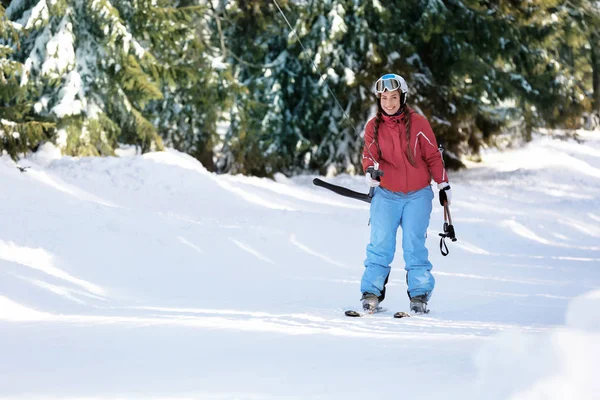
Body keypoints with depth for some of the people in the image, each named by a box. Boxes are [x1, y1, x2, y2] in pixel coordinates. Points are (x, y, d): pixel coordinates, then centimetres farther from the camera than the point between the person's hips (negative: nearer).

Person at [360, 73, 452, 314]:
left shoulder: (418, 123, -3)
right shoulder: (373, 127, 2)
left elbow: (432, 156, 3)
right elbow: (369, 154, 1)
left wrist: (443, 184, 6)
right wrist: (370, 169, -22)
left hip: (418, 195, -1)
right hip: (386, 194, 1)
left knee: (414, 245, -5)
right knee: (380, 244, -6)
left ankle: (420, 295, 3)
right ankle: (371, 293, -1)